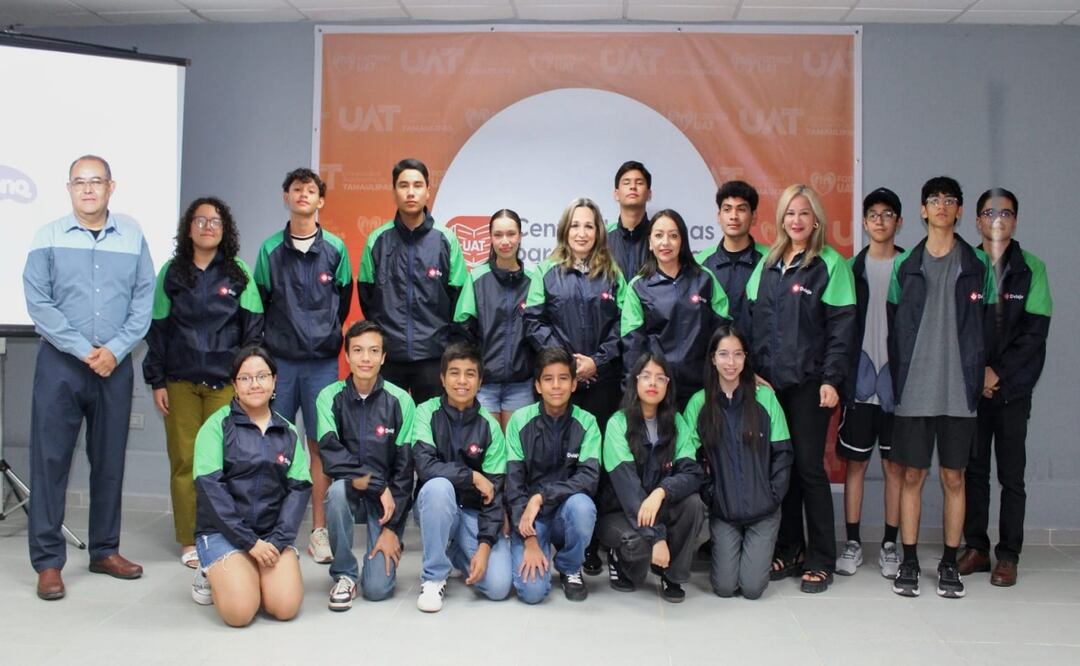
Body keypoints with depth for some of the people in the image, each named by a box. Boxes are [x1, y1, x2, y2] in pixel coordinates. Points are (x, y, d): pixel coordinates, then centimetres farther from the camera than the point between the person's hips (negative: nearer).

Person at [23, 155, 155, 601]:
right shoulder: (48, 237, 0)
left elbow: (144, 299, 2)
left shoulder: (133, 236, 4)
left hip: (116, 364, 2)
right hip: (60, 363, -2)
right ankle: (48, 560, 7)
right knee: (50, 459, -1)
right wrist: (84, 351, -13)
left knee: (110, 459, 9)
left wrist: (115, 349, -9)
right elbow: (38, 301, -6)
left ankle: (105, 550, 22)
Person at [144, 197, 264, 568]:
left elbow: (253, 329, 5)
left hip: (226, 381, -1)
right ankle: (189, 541, 11)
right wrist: (157, 381, 2)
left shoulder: (239, 274, 6)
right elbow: (157, 328, 7)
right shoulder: (172, 272, 8)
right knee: (184, 460, 1)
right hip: (180, 382, 1)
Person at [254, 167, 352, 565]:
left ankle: (319, 532, 6)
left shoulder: (335, 249, 5)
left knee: (320, 444, 0)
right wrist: (270, 342, 7)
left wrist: (327, 336, 11)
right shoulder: (270, 249, 6)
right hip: (279, 360, 1)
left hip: (322, 361, 0)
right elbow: (260, 304, 10)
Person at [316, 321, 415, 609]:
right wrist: (375, 484, -24)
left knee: (377, 588, -16)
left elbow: (405, 469, -7)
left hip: (388, 498, -1)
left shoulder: (400, 401, -9)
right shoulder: (330, 397, -8)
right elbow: (331, 457, -17)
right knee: (338, 490, -36)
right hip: (350, 492, 1)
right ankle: (344, 574, -12)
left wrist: (392, 528, -10)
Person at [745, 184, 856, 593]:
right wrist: (753, 368, 4)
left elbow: (841, 326, -7)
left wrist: (831, 379, -14)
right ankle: (789, 550, 20)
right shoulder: (768, 264, 13)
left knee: (809, 467, -1)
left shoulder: (830, 264, -3)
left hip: (809, 382, -5)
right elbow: (753, 321, 13)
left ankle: (820, 561, 10)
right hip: (769, 381, 5)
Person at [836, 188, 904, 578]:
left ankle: (890, 545, 16)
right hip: (860, 381, 1)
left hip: (897, 381, 0)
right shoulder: (851, 269, 6)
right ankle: (852, 543, 15)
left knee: (895, 464, 6)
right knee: (855, 462, 5)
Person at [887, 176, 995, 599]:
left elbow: (988, 325, 6)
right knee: (912, 475, 4)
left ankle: (949, 564, 17)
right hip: (913, 390, 0)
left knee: (954, 477, 6)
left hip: (959, 390, 0)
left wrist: (978, 376, 0)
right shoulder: (905, 264, 6)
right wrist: (899, 377, 3)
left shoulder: (977, 265, 4)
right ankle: (909, 562, 13)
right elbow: (893, 326, 8)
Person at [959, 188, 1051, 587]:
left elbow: (1035, 332, -4)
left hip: (1014, 387, -1)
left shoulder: (1031, 269, 1)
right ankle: (976, 548, 18)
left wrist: (999, 373, -11)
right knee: (974, 471, 7)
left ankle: (1008, 556, 10)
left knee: (1011, 475, 2)